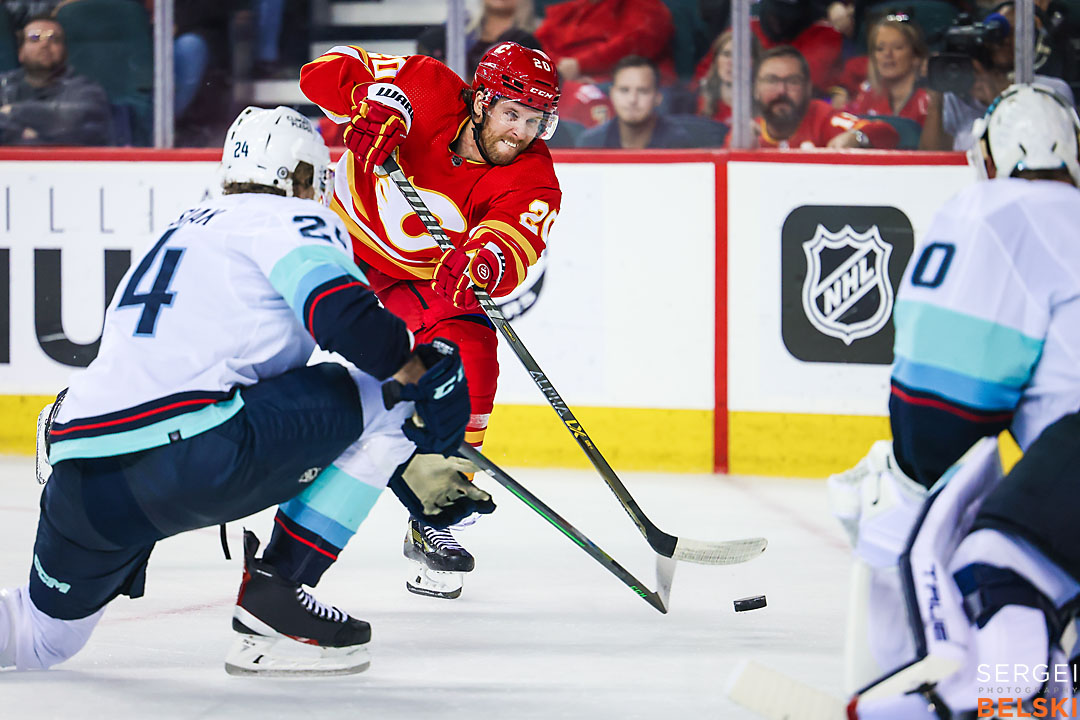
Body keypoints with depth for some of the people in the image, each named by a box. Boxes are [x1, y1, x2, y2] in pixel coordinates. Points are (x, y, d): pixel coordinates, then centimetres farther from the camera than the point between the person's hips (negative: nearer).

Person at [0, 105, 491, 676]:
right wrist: (421, 373, -2)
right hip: (189, 452, -8)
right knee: (386, 400, 6)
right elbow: (342, 313, -15)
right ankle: (273, 590, 3)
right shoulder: (290, 219, 9)